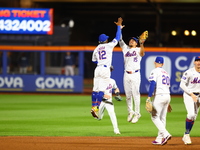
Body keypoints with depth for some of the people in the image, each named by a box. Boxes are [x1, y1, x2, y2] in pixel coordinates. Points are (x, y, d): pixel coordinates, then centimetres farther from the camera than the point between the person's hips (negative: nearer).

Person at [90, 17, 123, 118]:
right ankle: (96, 108, -16)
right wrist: (119, 26, 13)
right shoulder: (109, 45, -2)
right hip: (105, 69, -5)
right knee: (102, 89, -8)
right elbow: (117, 38, 4)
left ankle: (93, 107, 2)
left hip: (98, 69, 5)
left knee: (95, 89, 5)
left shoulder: (96, 49, 12)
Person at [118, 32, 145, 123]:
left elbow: (142, 53, -22)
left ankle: (137, 114, 2)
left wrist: (141, 44, -40)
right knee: (128, 95, 8)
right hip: (126, 75, 4)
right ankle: (130, 112, 22)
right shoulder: (125, 48, 14)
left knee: (136, 94, -5)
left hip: (135, 74, -4)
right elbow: (120, 40, 9)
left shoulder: (138, 50, 0)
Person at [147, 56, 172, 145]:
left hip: (159, 96, -8)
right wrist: (168, 103, 26)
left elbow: (153, 84, -17)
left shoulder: (155, 71, -4)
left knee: (155, 117, -6)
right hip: (167, 96, 8)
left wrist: (149, 97, -19)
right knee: (162, 118, 11)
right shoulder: (166, 73, 19)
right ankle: (159, 139, 11)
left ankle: (166, 134, -21)